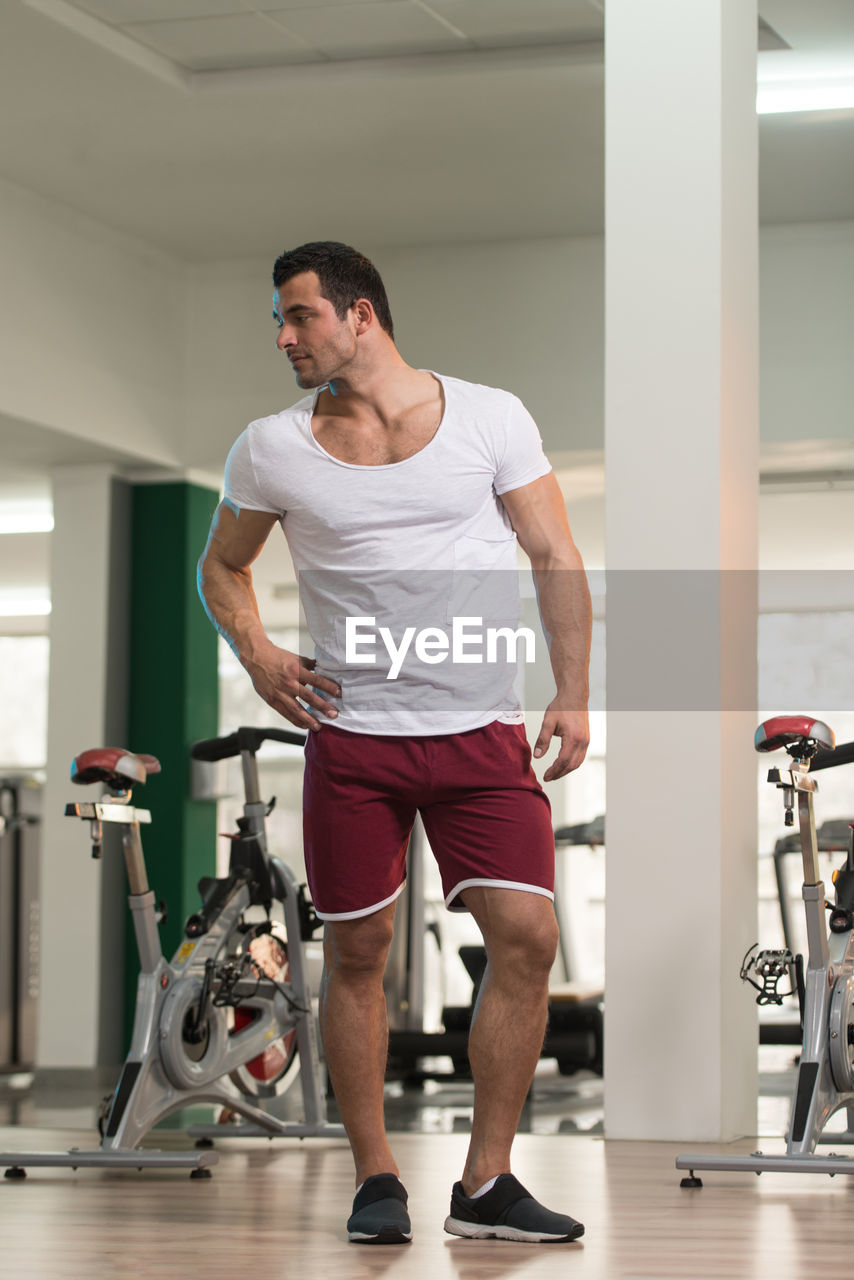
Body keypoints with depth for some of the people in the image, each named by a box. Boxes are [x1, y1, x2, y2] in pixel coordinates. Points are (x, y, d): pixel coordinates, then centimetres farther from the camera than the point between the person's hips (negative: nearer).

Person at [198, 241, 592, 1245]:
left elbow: (554, 557, 4)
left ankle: (485, 1185, 0)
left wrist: (573, 693, -3)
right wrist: (255, 654, 1)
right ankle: (375, 1178, 14)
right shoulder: (272, 447, 5)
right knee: (355, 951, 1)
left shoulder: (490, 416, 2)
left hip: (481, 730, 0)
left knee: (526, 935, -10)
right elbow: (221, 565, 19)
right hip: (351, 734, 1)